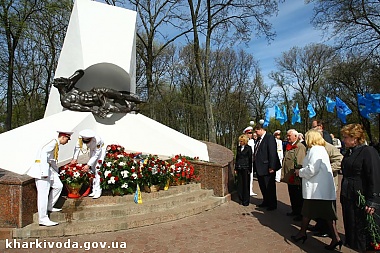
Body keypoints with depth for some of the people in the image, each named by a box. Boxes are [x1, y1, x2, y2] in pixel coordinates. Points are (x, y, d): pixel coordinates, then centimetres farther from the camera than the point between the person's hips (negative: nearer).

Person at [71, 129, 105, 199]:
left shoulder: (97, 140, -39)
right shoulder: (81, 137, -27)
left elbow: (96, 155, -32)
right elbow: (77, 147, -14)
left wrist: (88, 165, -33)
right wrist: (75, 158, -26)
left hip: (100, 150, -6)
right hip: (92, 150, 6)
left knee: (97, 170, -15)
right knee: (92, 170, 3)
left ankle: (98, 191, -11)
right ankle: (94, 190, 10)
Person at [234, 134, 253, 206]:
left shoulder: (248, 148, -3)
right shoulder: (238, 148, 11)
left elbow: (250, 159, -3)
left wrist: (250, 169, -7)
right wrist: (235, 168, 11)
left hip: (245, 168, -5)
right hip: (239, 168, 5)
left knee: (246, 184, 0)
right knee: (240, 184, 7)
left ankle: (246, 201, 9)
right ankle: (241, 199, 18)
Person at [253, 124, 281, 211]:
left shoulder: (269, 137, -14)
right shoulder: (259, 139, 12)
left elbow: (272, 153, -19)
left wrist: (271, 167, -21)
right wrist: (255, 166, 11)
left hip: (267, 167, -9)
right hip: (259, 168, 9)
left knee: (270, 187, 4)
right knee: (262, 186, 18)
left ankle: (272, 205, 18)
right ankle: (266, 202, 33)